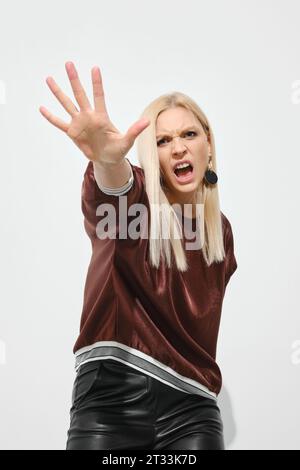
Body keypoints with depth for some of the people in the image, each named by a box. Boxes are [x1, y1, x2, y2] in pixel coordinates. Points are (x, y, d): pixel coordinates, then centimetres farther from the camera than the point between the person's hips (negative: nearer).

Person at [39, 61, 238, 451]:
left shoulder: (220, 230, 11)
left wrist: (201, 384, 10)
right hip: (111, 395, -3)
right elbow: (114, 191, -30)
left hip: (189, 404, 4)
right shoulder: (132, 198, -4)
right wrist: (107, 160, -51)